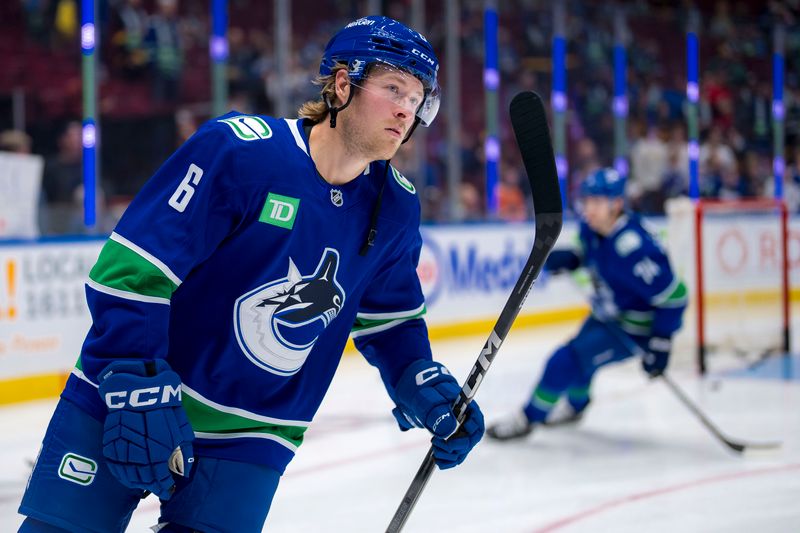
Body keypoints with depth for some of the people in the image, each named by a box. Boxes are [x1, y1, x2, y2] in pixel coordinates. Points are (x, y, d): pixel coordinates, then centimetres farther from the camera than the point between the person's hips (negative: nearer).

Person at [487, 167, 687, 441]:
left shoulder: (632, 248, -36)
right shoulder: (591, 227, -11)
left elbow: (673, 295, -31)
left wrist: (660, 344, -28)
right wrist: (569, 258, -6)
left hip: (634, 327, -9)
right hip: (607, 313, 9)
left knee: (567, 361, -14)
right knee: (579, 355, 28)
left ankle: (527, 419, 6)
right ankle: (575, 405, 59)